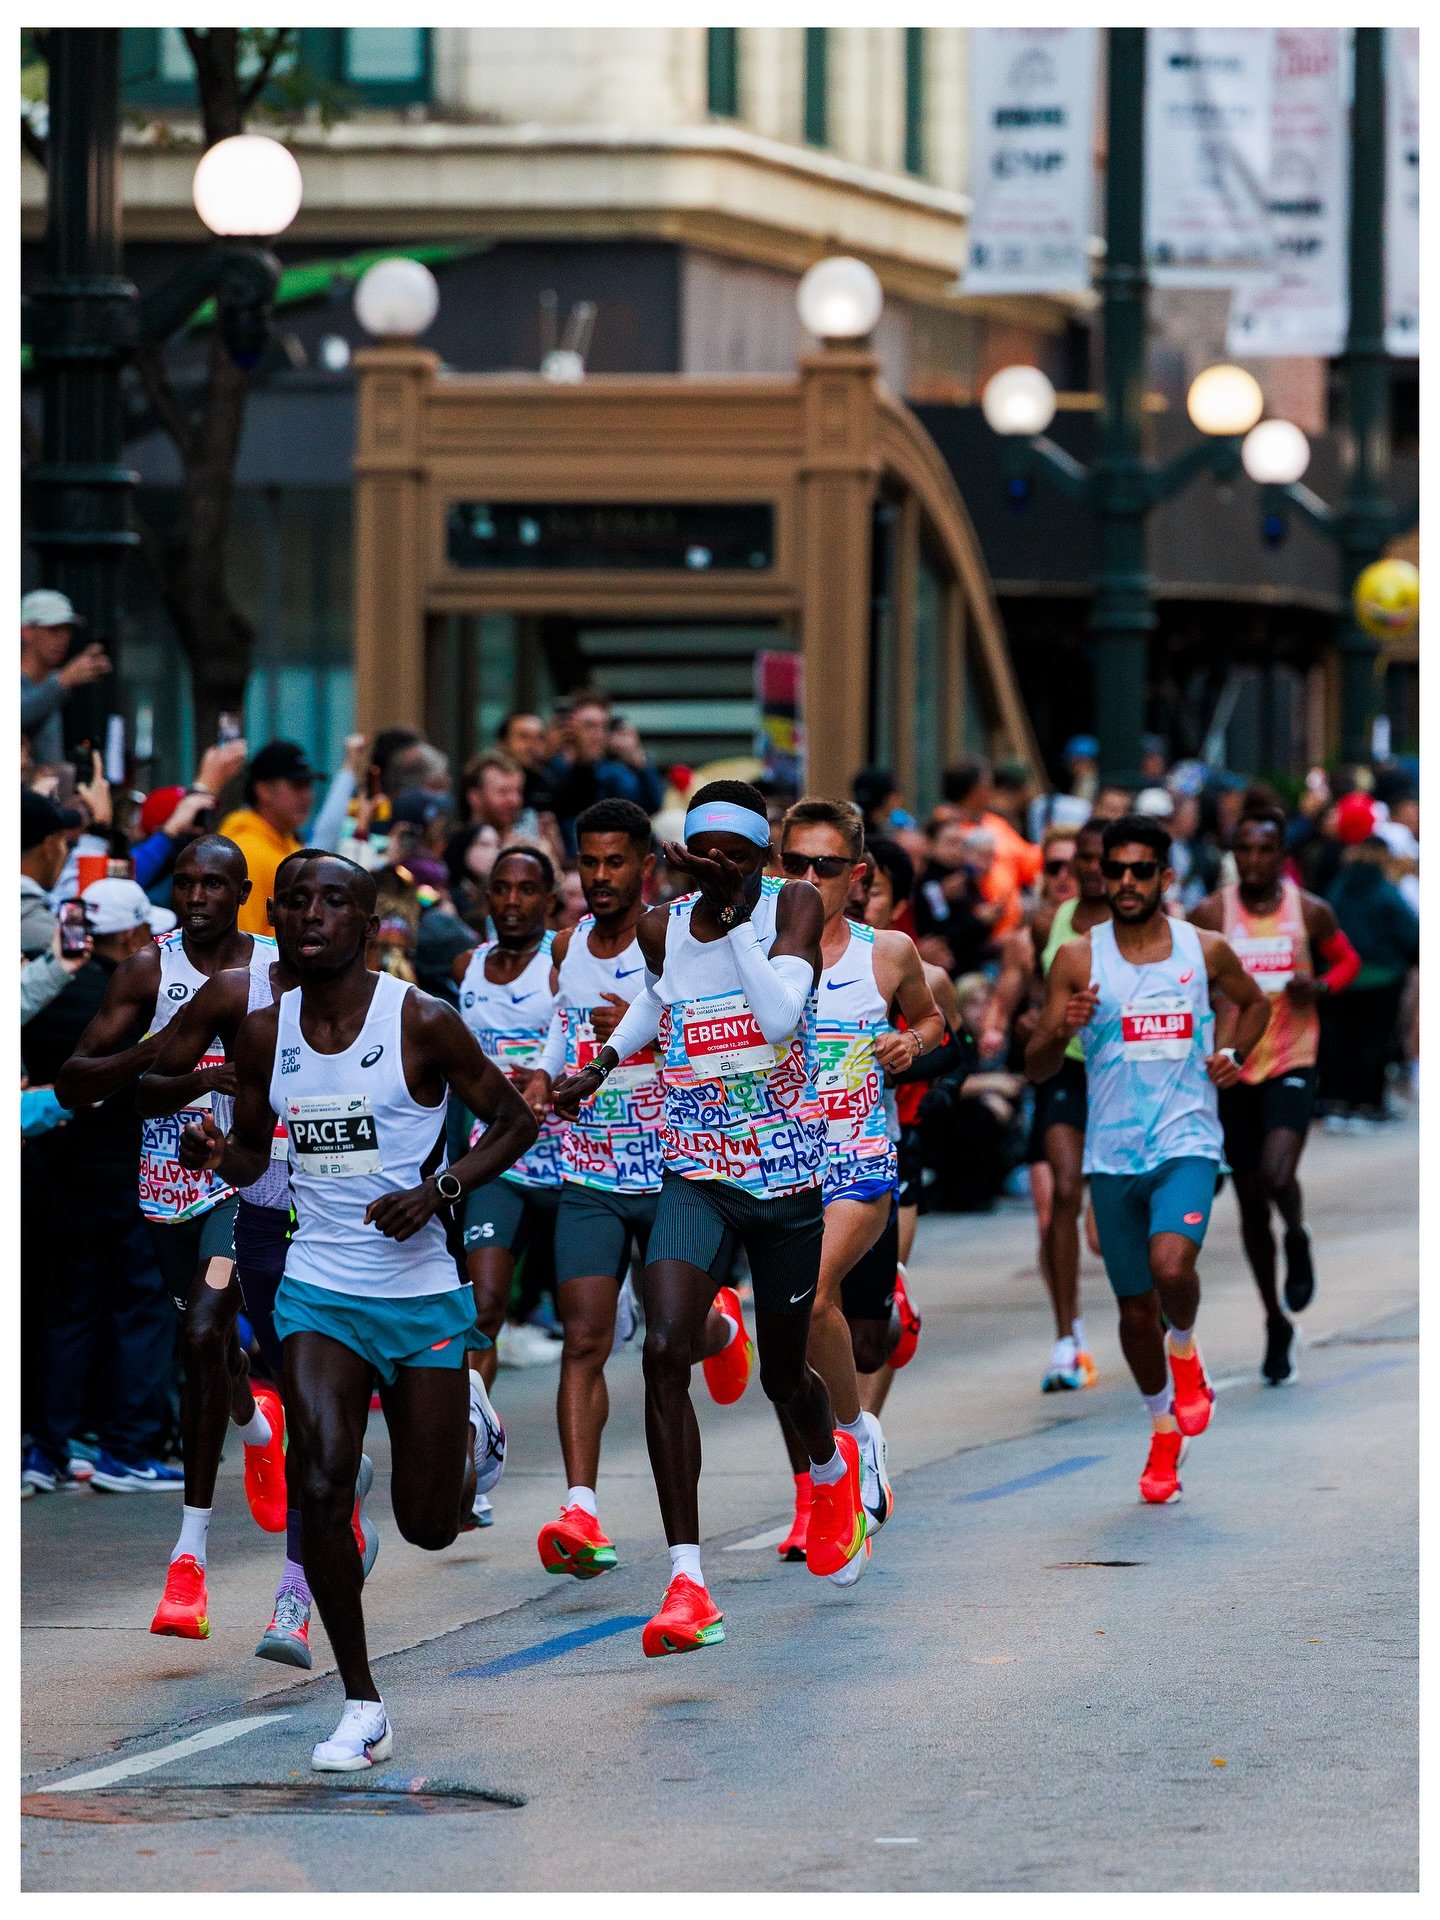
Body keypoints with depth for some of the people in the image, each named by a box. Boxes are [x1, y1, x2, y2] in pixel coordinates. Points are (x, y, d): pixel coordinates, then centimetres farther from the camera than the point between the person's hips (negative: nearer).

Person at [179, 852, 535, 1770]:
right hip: (319, 1288, 2)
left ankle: (469, 1421, 42)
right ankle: (362, 1707, -6)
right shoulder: (265, 1032, 2)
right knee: (324, 1481, -19)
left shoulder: (422, 1021, -10)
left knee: (429, 1524, 4)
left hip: (422, 1290, -2)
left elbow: (515, 1121, -2)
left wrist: (437, 1189, -18)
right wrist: (221, 1154, -8)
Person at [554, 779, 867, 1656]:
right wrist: (601, 1063, 14)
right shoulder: (662, 927, 0)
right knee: (665, 1351, -21)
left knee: (783, 1373, 14)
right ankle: (687, 1584, -20)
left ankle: (832, 1466, 54)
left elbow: (780, 1016, -26)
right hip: (694, 1176, 2)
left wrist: (732, 910, -27)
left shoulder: (794, 907, -9)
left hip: (786, 1175, -1)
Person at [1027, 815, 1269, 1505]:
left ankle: (1185, 1351, 7)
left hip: (1186, 1143, -2)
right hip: (1112, 1154, 2)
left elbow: (1254, 1002, 23)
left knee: (1171, 1264, -27)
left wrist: (1234, 1055, 4)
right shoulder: (1078, 957, -1)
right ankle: (1165, 1430, 30)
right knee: (1135, 1304, 9)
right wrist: (1063, 1030, -22)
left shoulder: (1205, 950, 1)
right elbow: (1035, 1067, -1)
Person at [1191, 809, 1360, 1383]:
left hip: (1293, 1063, -2)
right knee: (1251, 1205, 8)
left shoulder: (1310, 911, -1)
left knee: (1276, 1177, -25)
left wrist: (1321, 986, -7)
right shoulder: (1210, 914, -2)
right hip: (1233, 1070, 2)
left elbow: (1347, 959, 13)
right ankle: (1276, 1325, 25)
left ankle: (1297, 1239, 12)